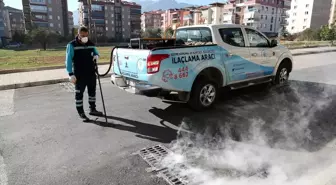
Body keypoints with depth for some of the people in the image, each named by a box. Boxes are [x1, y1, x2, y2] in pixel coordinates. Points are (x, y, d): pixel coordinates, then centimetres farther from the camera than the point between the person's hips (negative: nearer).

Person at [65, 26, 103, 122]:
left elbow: (96, 52, 23)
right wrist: (71, 74, -17)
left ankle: (92, 109, 31)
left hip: (91, 73, 6)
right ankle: (81, 113, 12)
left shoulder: (91, 44, 7)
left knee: (92, 91, 15)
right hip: (79, 75, -5)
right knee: (79, 93, 2)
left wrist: (96, 56, -4)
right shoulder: (72, 45, -8)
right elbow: (68, 60, -9)